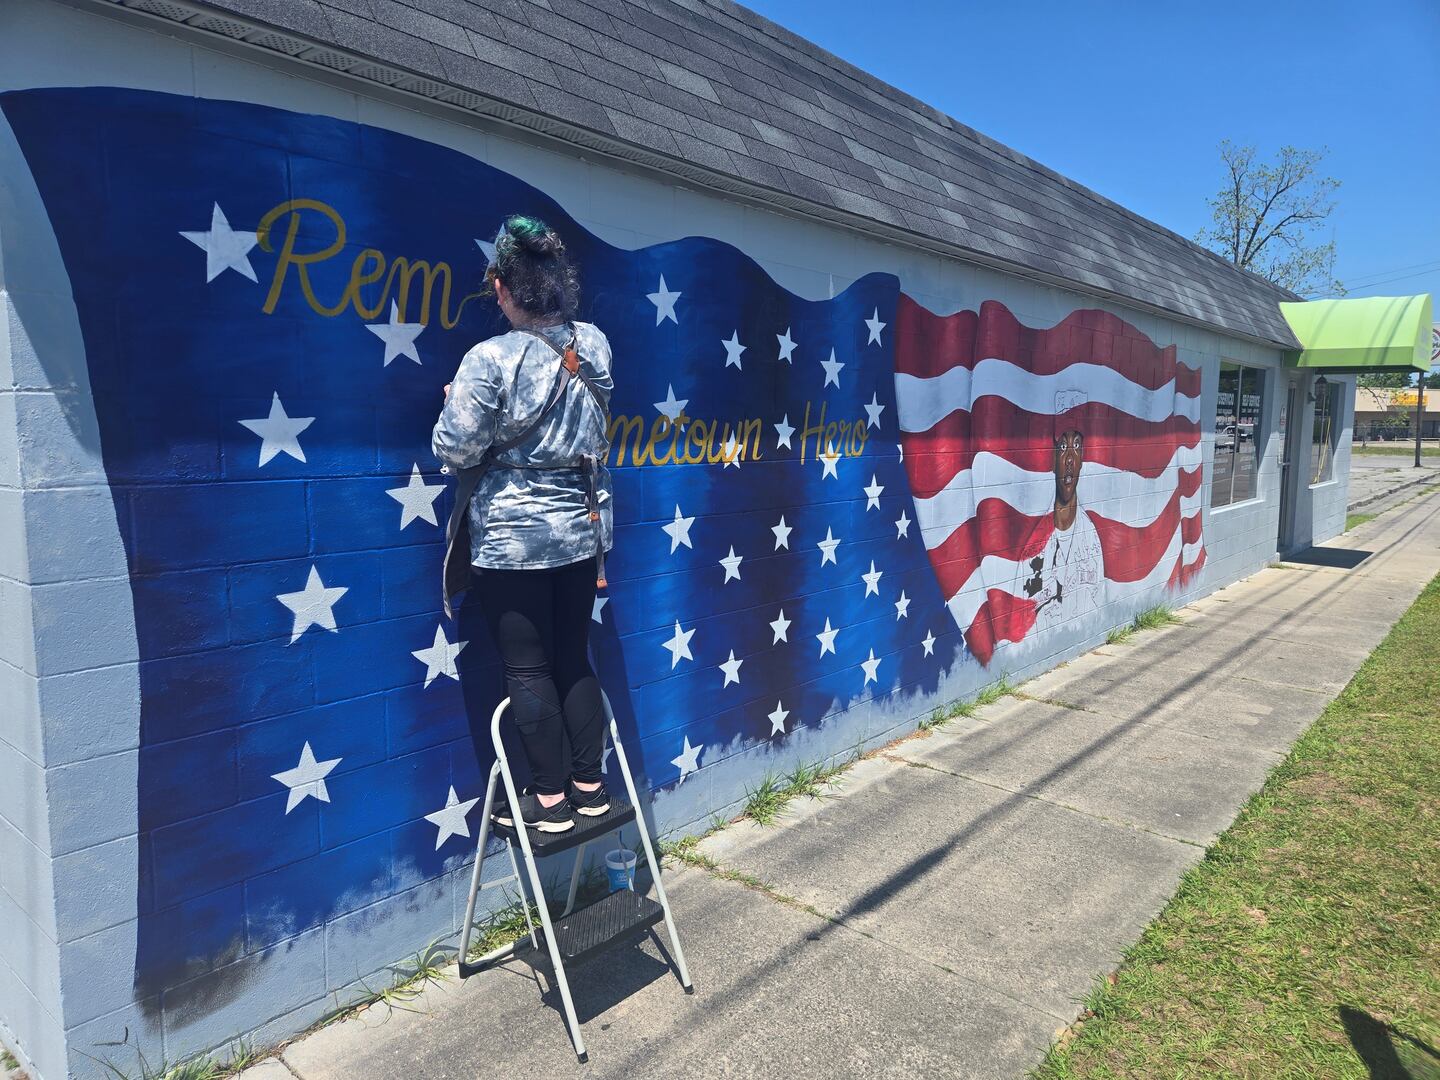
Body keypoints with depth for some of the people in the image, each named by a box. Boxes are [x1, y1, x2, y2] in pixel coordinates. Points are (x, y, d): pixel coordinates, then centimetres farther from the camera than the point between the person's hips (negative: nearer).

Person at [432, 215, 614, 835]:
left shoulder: (490, 360, -18)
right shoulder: (594, 346, 1)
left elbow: (455, 450, -15)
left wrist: (456, 403, 3)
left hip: (512, 538, -5)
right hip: (582, 528, 6)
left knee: (528, 670, 6)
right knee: (574, 660, 15)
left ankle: (550, 799, 17)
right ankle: (589, 785, 24)